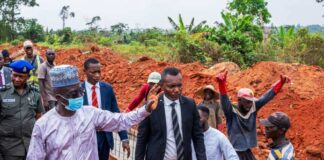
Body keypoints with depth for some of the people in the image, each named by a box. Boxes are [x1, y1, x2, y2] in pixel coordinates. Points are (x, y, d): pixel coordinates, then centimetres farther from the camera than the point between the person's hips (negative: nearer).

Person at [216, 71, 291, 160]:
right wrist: (222, 83, -53)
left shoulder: (253, 108, -2)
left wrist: (281, 82, -8)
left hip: (247, 151, 6)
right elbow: (224, 100, -35)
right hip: (234, 152, -6)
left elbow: (267, 96, 0)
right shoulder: (231, 112, -17)